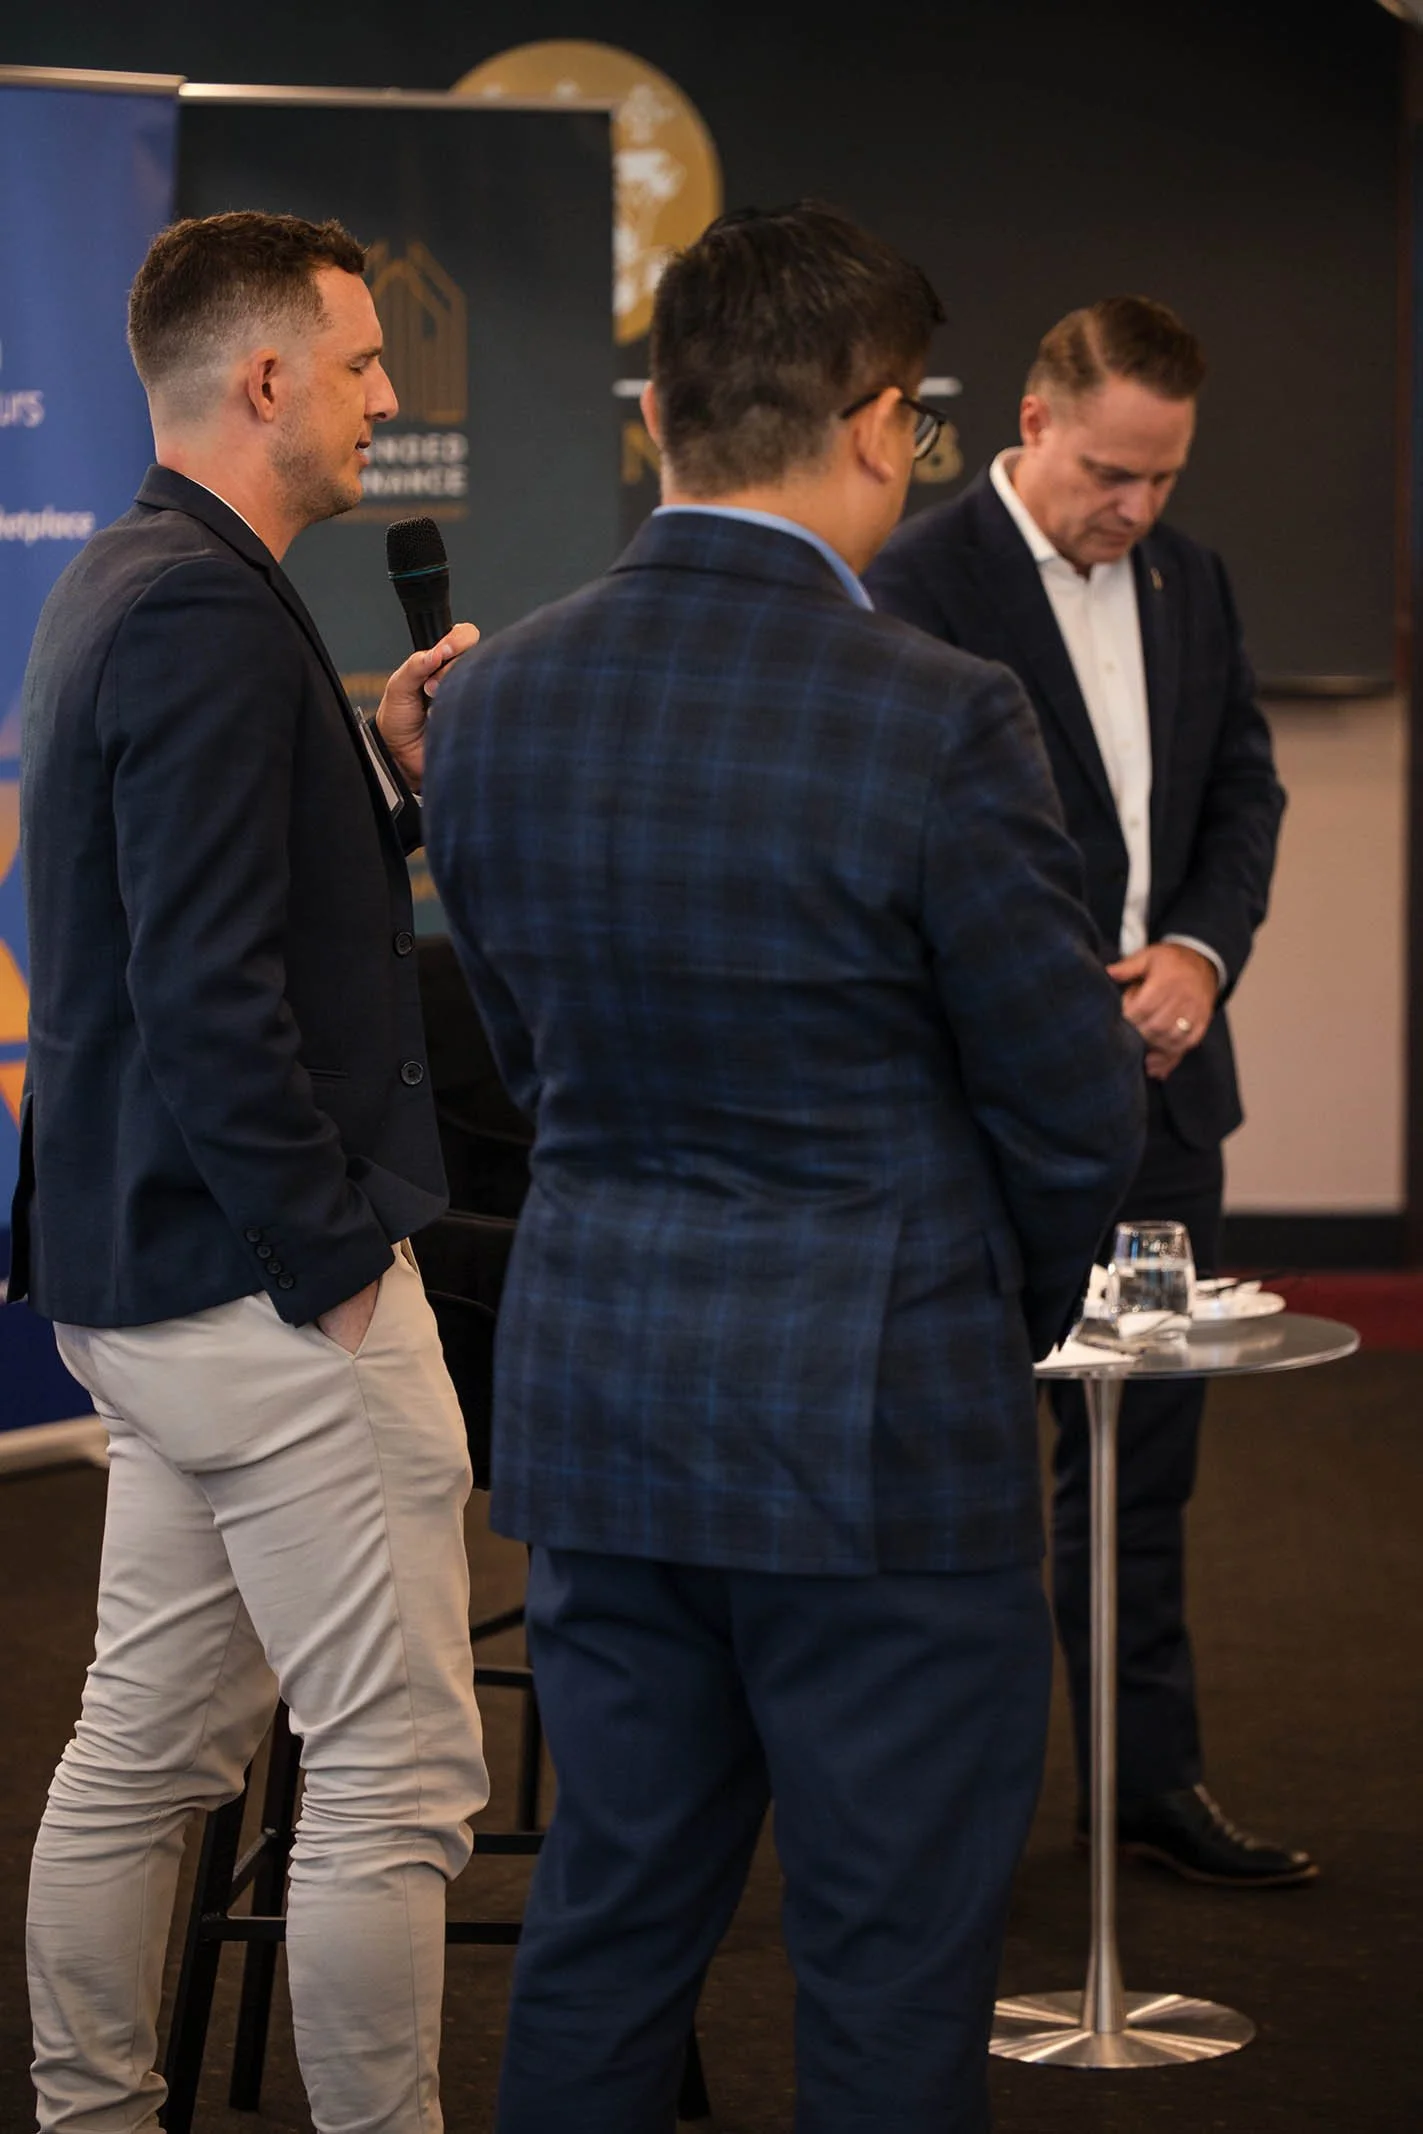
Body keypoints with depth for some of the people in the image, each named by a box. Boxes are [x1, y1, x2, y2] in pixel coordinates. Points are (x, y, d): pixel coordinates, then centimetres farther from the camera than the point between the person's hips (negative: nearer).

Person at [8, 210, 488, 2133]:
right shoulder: (206, 617, -18)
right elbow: (210, 995, -24)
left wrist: (386, 768, 8)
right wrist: (332, 1253, -18)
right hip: (264, 1286, -11)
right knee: (398, 1771, -4)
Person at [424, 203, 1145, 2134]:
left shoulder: (494, 702, 0)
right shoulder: (936, 722, -18)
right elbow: (1074, 1114, -9)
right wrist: (1005, 1317, 10)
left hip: (593, 1393, 6)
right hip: (881, 1421, -6)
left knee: (606, 1923, 16)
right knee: (893, 1973, 6)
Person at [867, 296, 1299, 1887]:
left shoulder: (1189, 580, 11)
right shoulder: (924, 580, -11)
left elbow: (1243, 782, 14)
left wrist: (1203, 948, -5)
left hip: (1155, 1081, 7)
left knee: (1142, 1453, 13)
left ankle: (1149, 1775, 22)